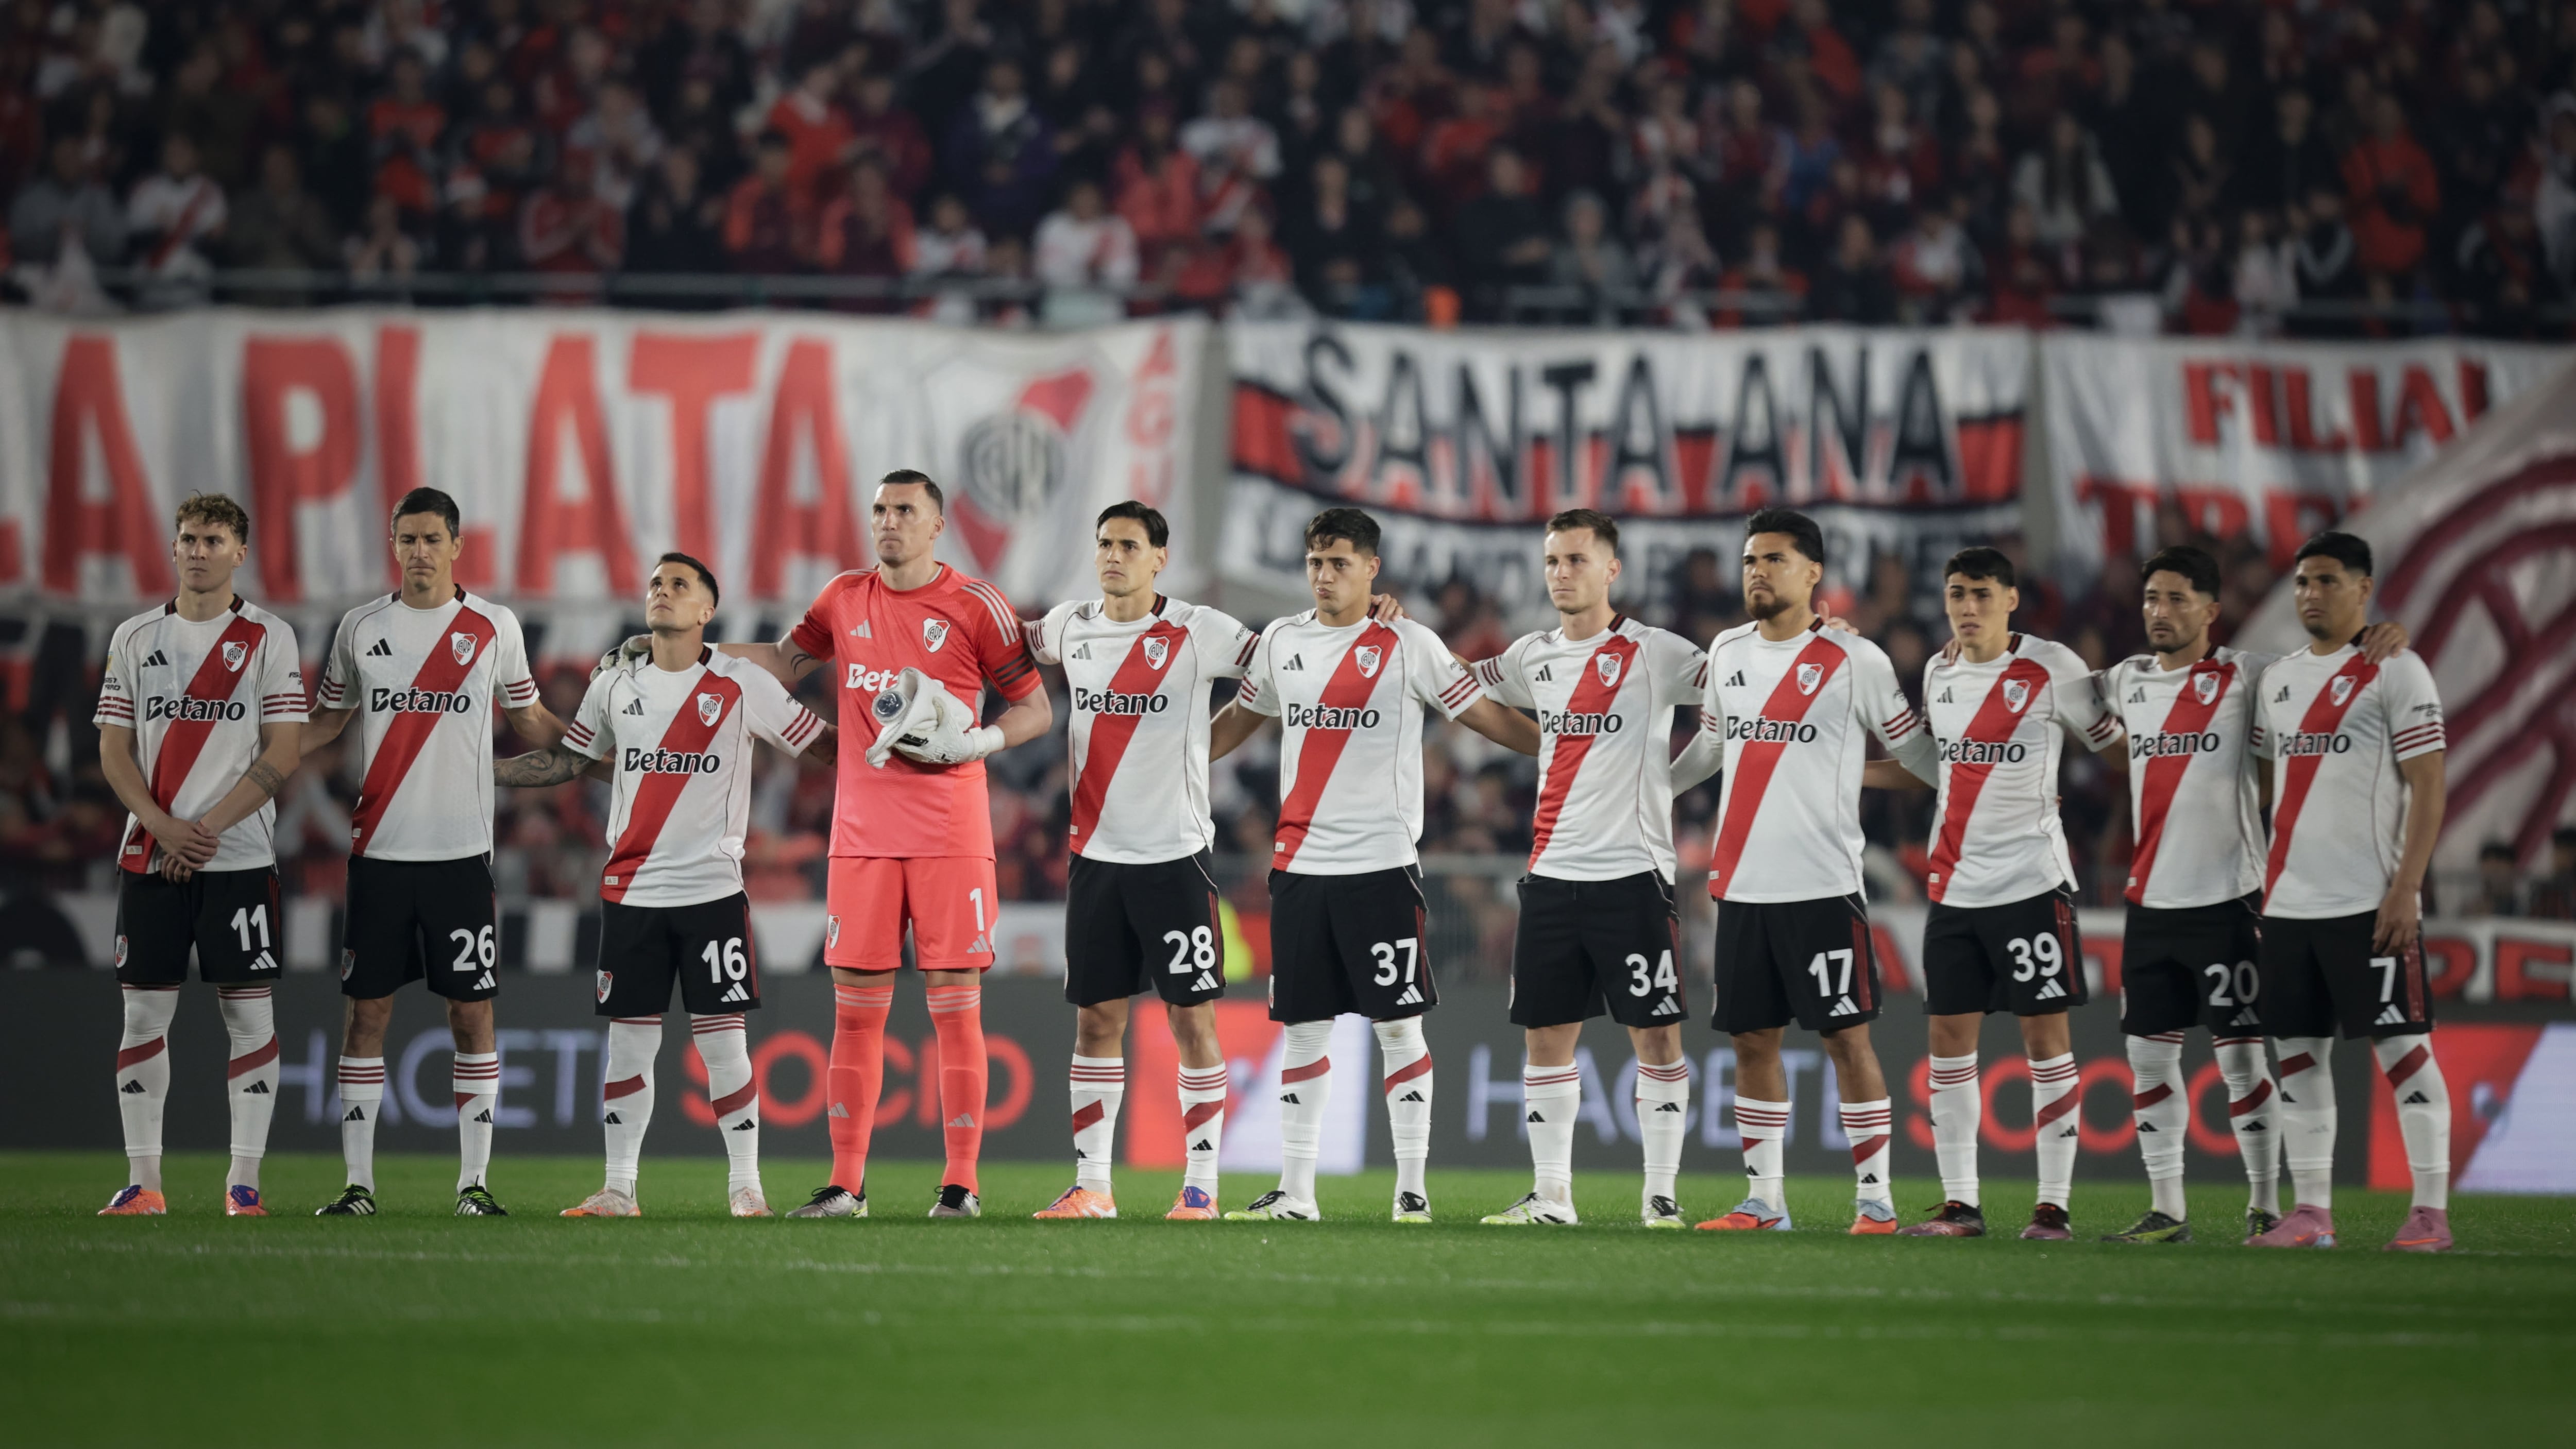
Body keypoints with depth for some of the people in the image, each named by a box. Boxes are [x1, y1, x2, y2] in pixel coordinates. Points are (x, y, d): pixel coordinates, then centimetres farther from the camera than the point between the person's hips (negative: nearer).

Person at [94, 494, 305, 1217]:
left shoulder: (269, 637, 2)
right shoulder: (135, 638, 10)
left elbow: (282, 754, -4)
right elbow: (114, 752, 7)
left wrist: (208, 829, -12)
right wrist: (166, 829, -9)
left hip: (239, 858, -2)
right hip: (149, 856, 2)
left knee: (250, 1013, -3)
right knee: (144, 1012, 1)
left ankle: (244, 1181, 1)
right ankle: (143, 1180, 6)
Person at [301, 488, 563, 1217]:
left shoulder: (494, 628, 4)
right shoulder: (361, 627, 7)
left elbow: (530, 720, 16)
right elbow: (324, 722, 15)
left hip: (461, 853, -1)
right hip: (379, 851, 1)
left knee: (472, 1013, -1)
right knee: (367, 1012, 1)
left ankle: (475, 1181, 4)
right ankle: (358, 1181, 5)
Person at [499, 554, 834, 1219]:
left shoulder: (743, 684, -1)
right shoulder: (616, 683, 9)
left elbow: (819, 744, 3)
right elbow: (569, 760, 20)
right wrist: (479, 771, 15)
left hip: (713, 890, -3)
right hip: (632, 890, 3)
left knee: (724, 1041, -3)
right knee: (628, 1040, 4)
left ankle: (745, 1185, 5)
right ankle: (619, 1188, 9)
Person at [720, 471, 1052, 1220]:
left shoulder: (975, 606, -2)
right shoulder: (845, 599, 10)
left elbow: (1036, 709, 2)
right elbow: (787, 662, 27)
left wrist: (977, 742, -15)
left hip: (950, 836, -4)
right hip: (863, 835, 4)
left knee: (956, 1007, -3)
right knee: (856, 1008, 3)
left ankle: (961, 1183, 1)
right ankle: (846, 1183, 8)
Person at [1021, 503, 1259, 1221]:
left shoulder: (1195, 633, -7)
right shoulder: (1069, 627, 6)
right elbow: (1015, 652, 27)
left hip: (1175, 855, -4)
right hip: (1096, 855, 4)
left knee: (1192, 1019, -2)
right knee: (1096, 1018, 5)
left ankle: (1200, 1187, 4)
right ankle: (1091, 1186, 10)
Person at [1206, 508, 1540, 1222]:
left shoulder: (1409, 645, -1)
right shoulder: (1282, 642, 12)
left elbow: (1484, 715, 2)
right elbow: (1238, 720, 27)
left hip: (1381, 866, -4)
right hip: (1298, 863, 4)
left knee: (1398, 1025, -3)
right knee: (1303, 1026, 6)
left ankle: (1412, 1188, 2)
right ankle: (1295, 1190, 11)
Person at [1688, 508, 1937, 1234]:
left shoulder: (1855, 660, -4)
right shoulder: (1727, 652, 12)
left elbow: (1914, 749, 3)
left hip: (1823, 884, -5)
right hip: (1740, 885, 5)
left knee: (1846, 1036, -5)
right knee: (1753, 1039, 7)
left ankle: (1875, 1201, -1)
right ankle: (1764, 1201, 14)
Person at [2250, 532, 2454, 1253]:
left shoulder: (2395, 673, -4)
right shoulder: (2278, 679, 16)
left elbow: (2428, 787, -8)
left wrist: (2405, 888, -15)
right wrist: (2266, 885, 15)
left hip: (2368, 902, -7)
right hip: (2288, 900, 7)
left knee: (2401, 1045, -6)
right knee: (2299, 1050, 5)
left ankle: (2432, 1212, -4)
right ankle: (2310, 1213, 8)